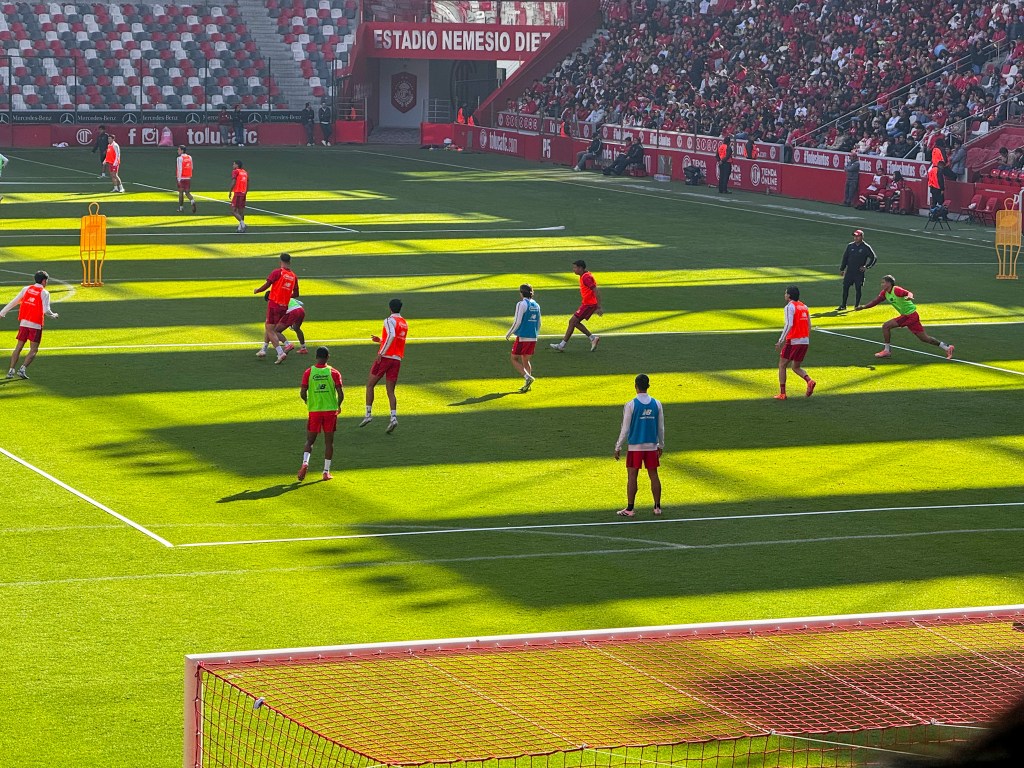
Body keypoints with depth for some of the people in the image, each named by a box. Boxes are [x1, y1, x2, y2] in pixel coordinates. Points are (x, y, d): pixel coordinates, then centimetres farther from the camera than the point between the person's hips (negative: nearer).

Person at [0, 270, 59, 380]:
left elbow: (13, 302, 9)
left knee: (18, 347, 10)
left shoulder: (26, 289, 8)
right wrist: (54, 315, 7)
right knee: (33, 350, 2)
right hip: (36, 325, -4)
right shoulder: (44, 293, -6)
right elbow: (46, 310, -13)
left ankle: (11, 370, 5)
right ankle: (23, 368, -14)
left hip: (23, 322, 4)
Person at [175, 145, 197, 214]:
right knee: (187, 192, 7)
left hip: (182, 177, -5)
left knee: (181, 192, 8)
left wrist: (179, 179, -15)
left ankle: (181, 207, 14)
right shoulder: (189, 157, 8)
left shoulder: (180, 158, -11)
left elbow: (180, 169, -16)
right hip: (188, 178, 5)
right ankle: (192, 201, -20)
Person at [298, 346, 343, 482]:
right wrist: (338, 406, 13)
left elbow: (302, 393, -4)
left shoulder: (309, 372, -3)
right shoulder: (334, 372, -4)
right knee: (329, 441, 9)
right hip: (330, 410, 0)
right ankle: (326, 471, 8)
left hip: (314, 410, 0)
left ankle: (305, 462, -16)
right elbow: (341, 394, -7)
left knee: (310, 441, 10)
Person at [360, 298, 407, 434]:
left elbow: (392, 335, -26)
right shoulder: (405, 323, 16)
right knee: (390, 391, 6)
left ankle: (368, 414, 4)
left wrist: (381, 353, -23)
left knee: (370, 385, 9)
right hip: (397, 360, 6)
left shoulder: (389, 320, -8)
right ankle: (393, 417, -12)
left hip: (385, 357, -6)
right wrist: (380, 340, 28)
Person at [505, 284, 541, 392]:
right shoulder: (536, 305, 11)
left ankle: (528, 377, -15)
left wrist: (508, 334, -2)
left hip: (522, 337, -7)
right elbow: (539, 323, 16)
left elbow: (517, 322, -14)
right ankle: (527, 384, 10)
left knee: (514, 359, 3)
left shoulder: (521, 304, -10)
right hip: (533, 338, 7)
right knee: (526, 360, 17)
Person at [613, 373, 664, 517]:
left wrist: (618, 447, 0)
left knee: (632, 476, 1)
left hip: (635, 446, -4)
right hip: (652, 446, 4)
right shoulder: (656, 404, 2)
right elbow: (661, 428, 7)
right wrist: (661, 445, 19)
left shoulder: (631, 405, -9)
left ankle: (630, 509, 1)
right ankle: (657, 507, 11)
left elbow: (625, 429, -8)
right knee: (653, 475, 10)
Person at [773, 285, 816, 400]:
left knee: (782, 365, 9)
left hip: (793, 341, -7)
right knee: (796, 367, 18)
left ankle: (782, 393, 5)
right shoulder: (804, 306, 14)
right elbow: (809, 326, 15)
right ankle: (809, 381, -9)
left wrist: (781, 341, -20)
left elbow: (789, 325, -20)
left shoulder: (790, 306, -8)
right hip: (805, 341, 7)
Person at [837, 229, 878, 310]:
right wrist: (842, 269, 9)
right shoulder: (850, 246, 6)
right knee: (845, 287, 0)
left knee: (858, 289, 2)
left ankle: (857, 305, 13)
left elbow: (874, 258, 0)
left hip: (859, 273, -3)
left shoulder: (866, 247, -4)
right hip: (849, 271, 3)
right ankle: (843, 305, 7)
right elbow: (845, 257, 12)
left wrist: (867, 267, -8)